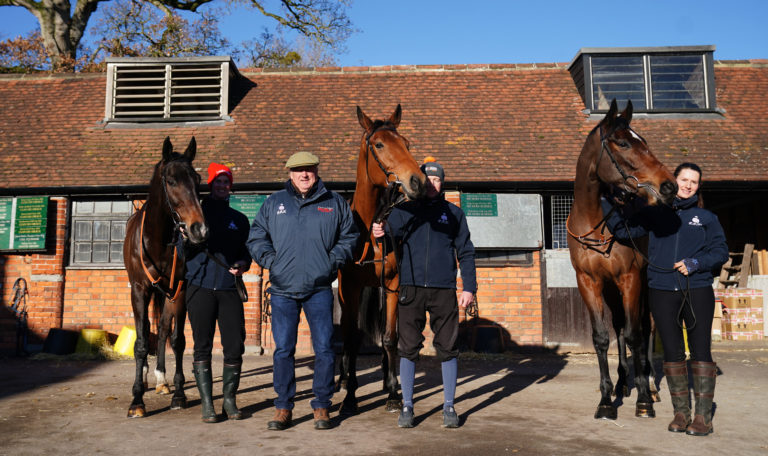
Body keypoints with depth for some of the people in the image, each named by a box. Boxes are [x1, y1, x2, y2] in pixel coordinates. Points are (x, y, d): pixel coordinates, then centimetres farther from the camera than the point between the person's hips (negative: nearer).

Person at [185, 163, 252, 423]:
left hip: (229, 289, 2)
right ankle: (206, 403, 12)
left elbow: (246, 251, 17)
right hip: (200, 287, -2)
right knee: (202, 347, 2)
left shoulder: (239, 219, 15)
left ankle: (229, 400, 16)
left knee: (235, 347, 0)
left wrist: (243, 263, -4)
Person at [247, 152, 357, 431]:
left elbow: (349, 237, 11)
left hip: (319, 288, -1)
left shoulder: (335, 203, 7)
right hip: (283, 289, 1)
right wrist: (270, 260, -2)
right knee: (283, 350, 5)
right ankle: (283, 406, 18)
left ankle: (322, 406, 16)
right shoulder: (273, 203, 10)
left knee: (324, 349, 1)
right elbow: (256, 237, 13)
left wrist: (332, 260, -3)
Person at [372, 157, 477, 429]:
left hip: (444, 289, 0)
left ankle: (449, 406, 18)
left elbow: (466, 253, 9)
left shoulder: (453, 213, 10)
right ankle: (407, 406, 16)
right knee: (408, 348, 4)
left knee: (447, 348, 5)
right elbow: (393, 238, -6)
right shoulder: (404, 211, 9)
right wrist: (382, 232, -29)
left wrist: (469, 287, 1)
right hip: (411, 287, 0)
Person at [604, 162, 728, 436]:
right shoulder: (655, 213, 8)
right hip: (662, 292, 1)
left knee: (700, 351, 0)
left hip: (698, 292, -1)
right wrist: (607, 201, -3)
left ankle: (703, 416, 9)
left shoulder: (706, 218, 7)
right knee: (672, 353, 6)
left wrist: (696, 263, -13)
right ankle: (681, 413, 17)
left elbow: (721, 251, 4)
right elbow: (623, 230, 3)